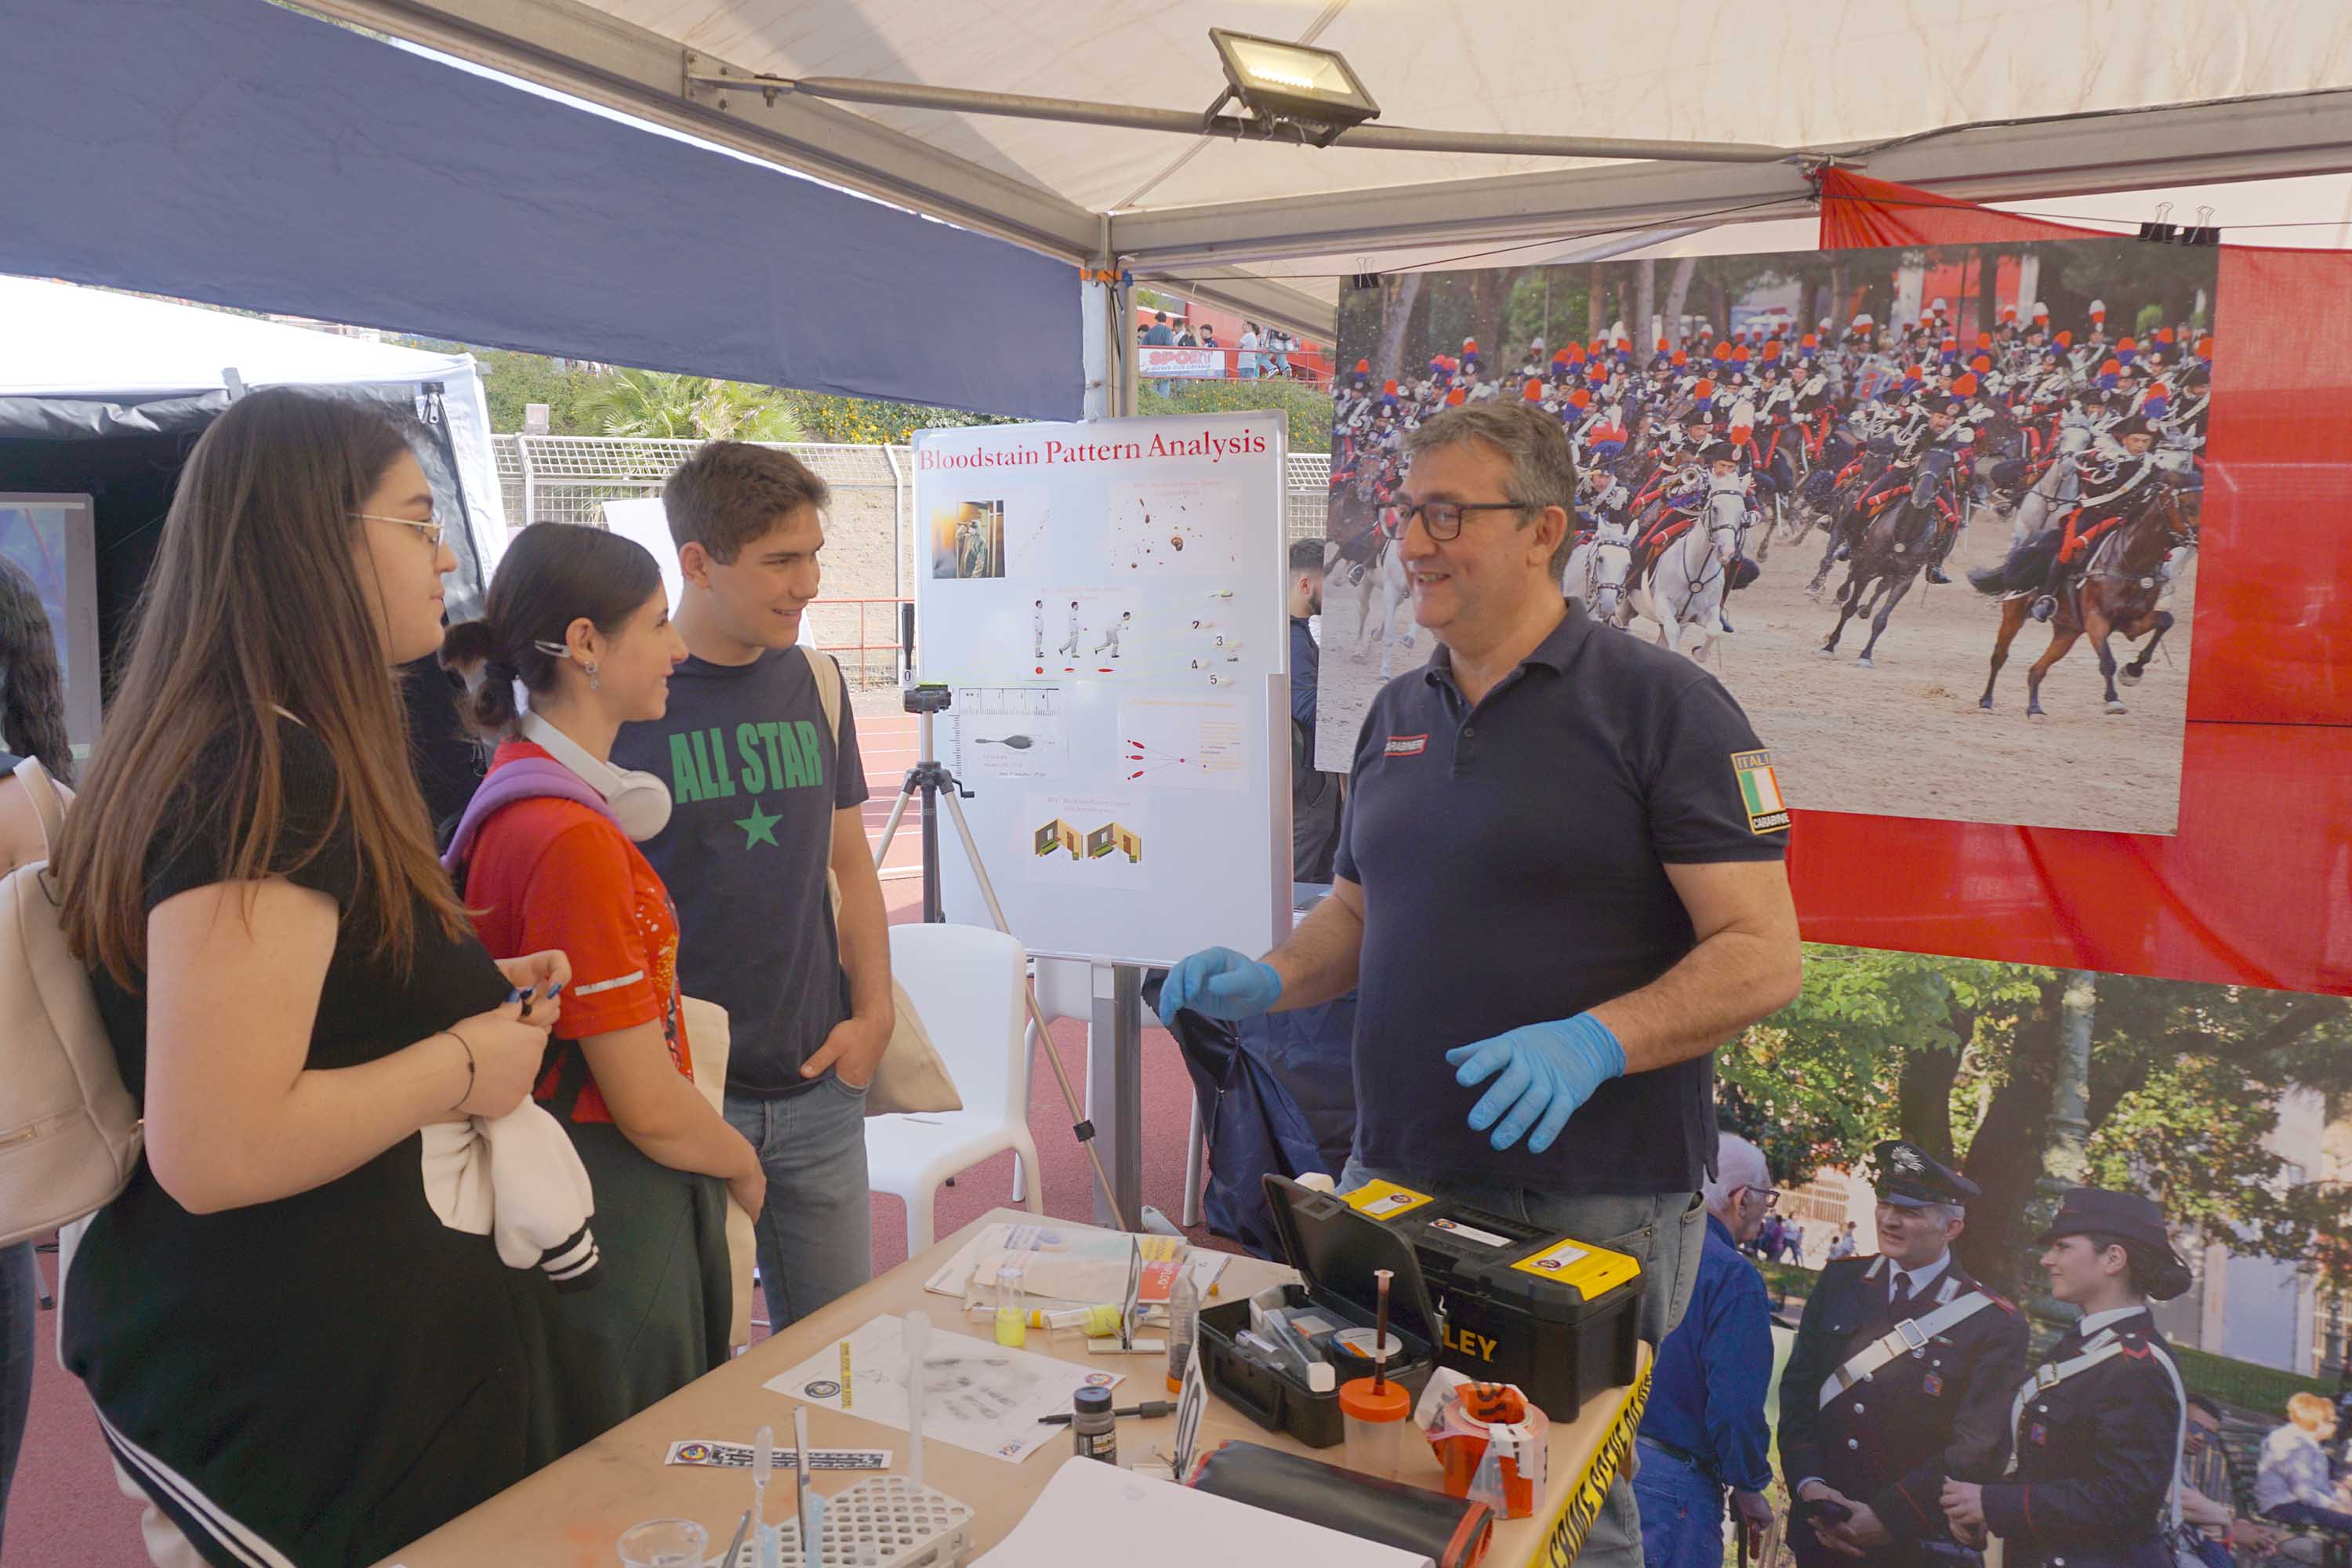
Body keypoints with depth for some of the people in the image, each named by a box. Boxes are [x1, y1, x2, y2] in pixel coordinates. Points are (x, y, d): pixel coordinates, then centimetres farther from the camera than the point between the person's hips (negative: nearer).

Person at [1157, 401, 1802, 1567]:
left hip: (1592, 1206, -5)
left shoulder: (1660, 704, -9)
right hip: (1394, 1181, 6)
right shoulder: (1397, 715, 10)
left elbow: (1761, 955, -14)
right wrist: (1268, 981, -1)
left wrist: (1594, 1041, -28)